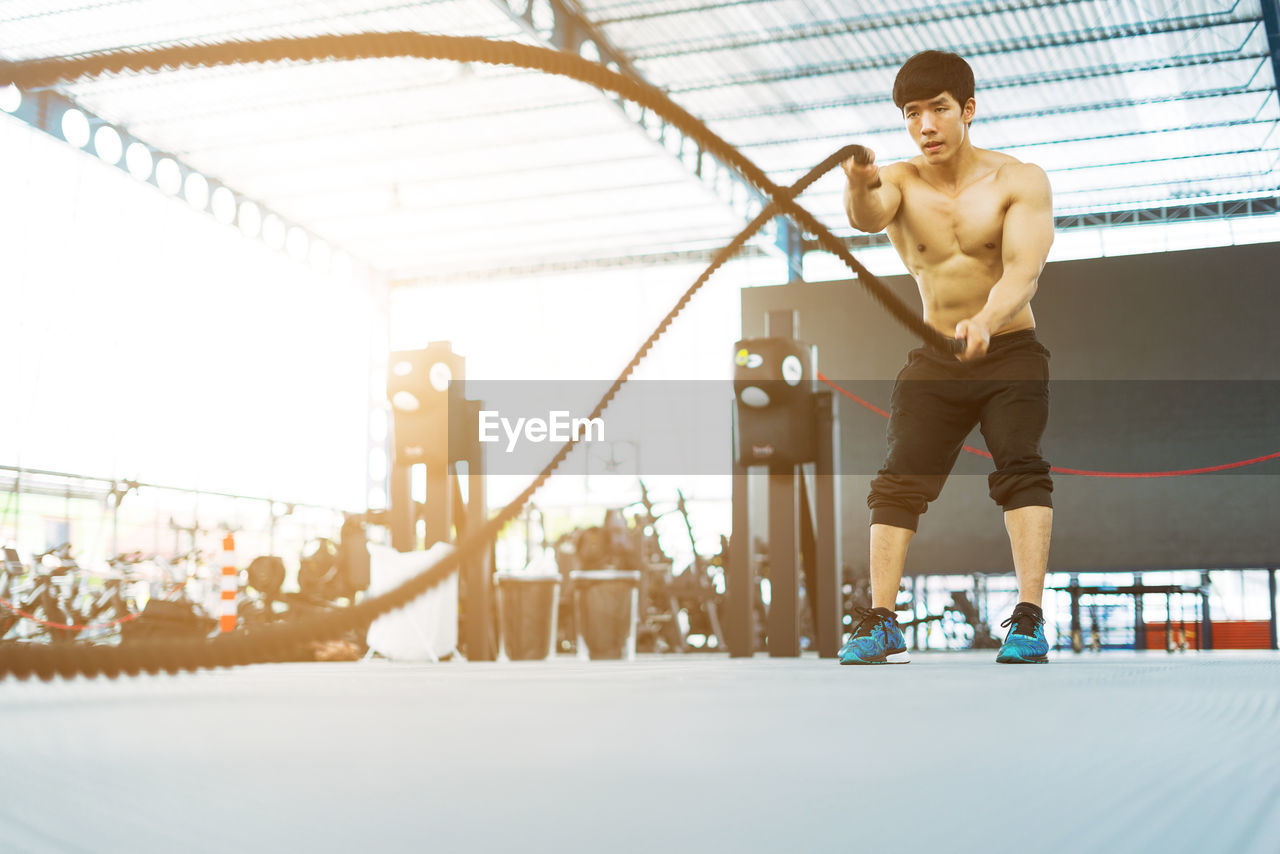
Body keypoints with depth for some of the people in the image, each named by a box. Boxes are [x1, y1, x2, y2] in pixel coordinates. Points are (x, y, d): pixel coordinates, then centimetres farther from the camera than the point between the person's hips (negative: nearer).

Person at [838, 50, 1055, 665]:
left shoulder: (1020, 181, -7)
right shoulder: (900, 181, -2)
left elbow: (1023, 269, -19)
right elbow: (869, 217, -26)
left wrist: (986, 321, -40)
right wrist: (859, 188, -51)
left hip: (1010, 352, -2)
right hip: (933, 360, 2)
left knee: (1020, 468, -19)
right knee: (900, 480, -6)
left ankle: (1029, 619, -21)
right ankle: (881, 621, -2)